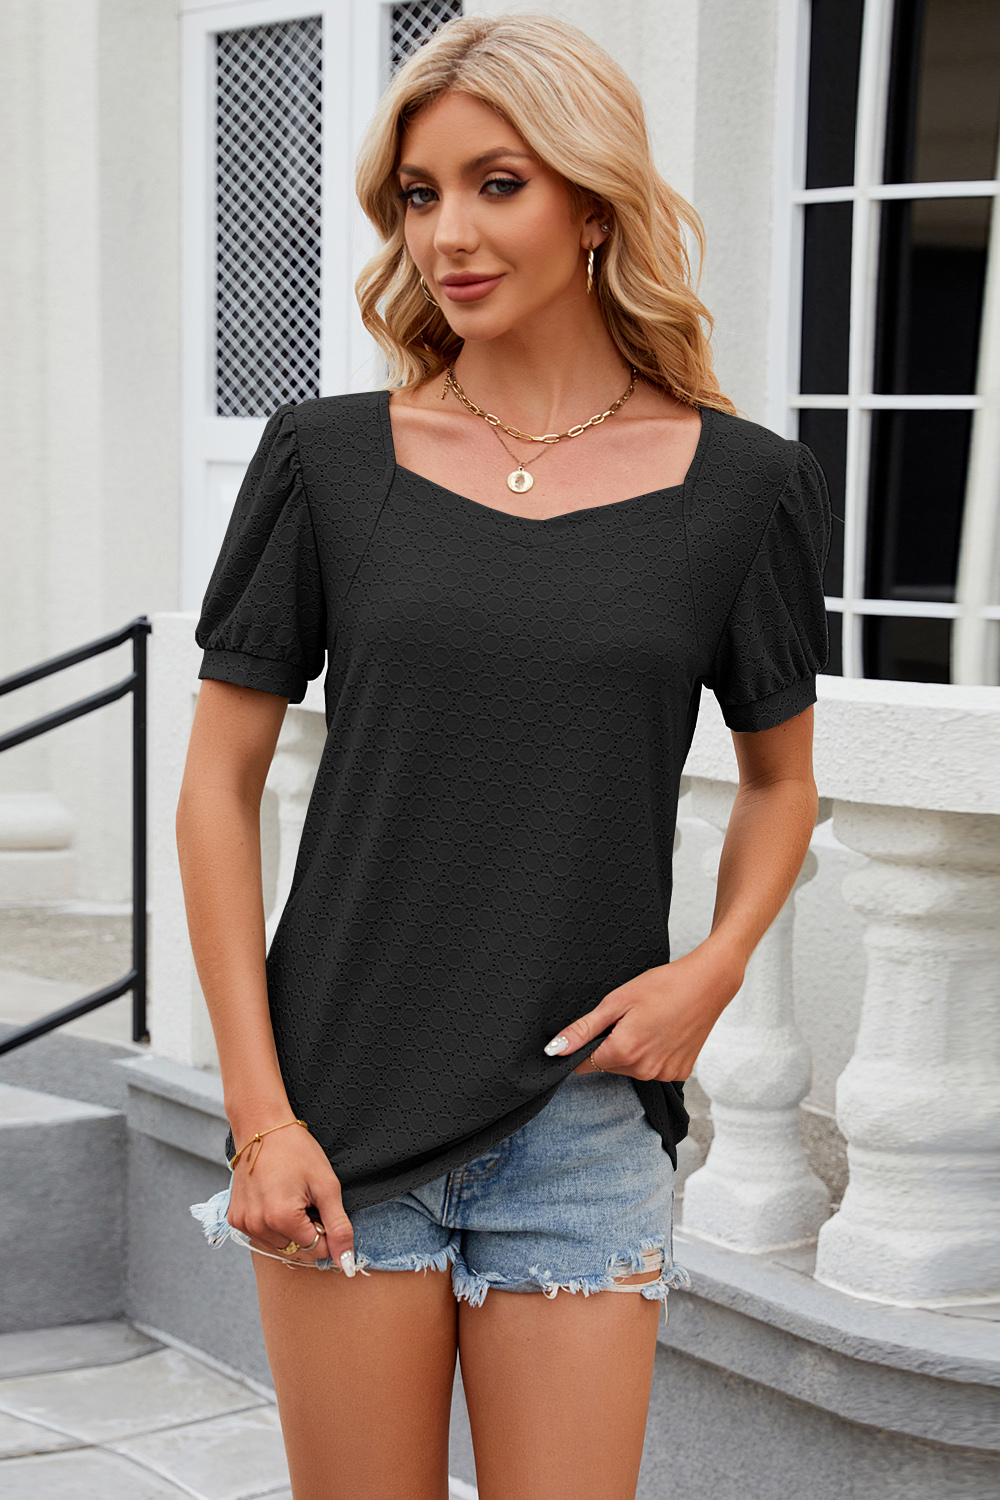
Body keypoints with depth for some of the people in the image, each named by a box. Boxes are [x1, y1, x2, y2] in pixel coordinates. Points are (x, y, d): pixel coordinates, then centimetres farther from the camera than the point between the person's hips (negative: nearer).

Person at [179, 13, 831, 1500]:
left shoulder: (738, 482, 2)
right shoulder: (329, 458, 1)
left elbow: (779, 776, 15)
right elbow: (219, 789, 3)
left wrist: (715, 967, -4)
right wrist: (258, 1111, -4)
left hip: (583, 1113, 0)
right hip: (345, 1111, 0)